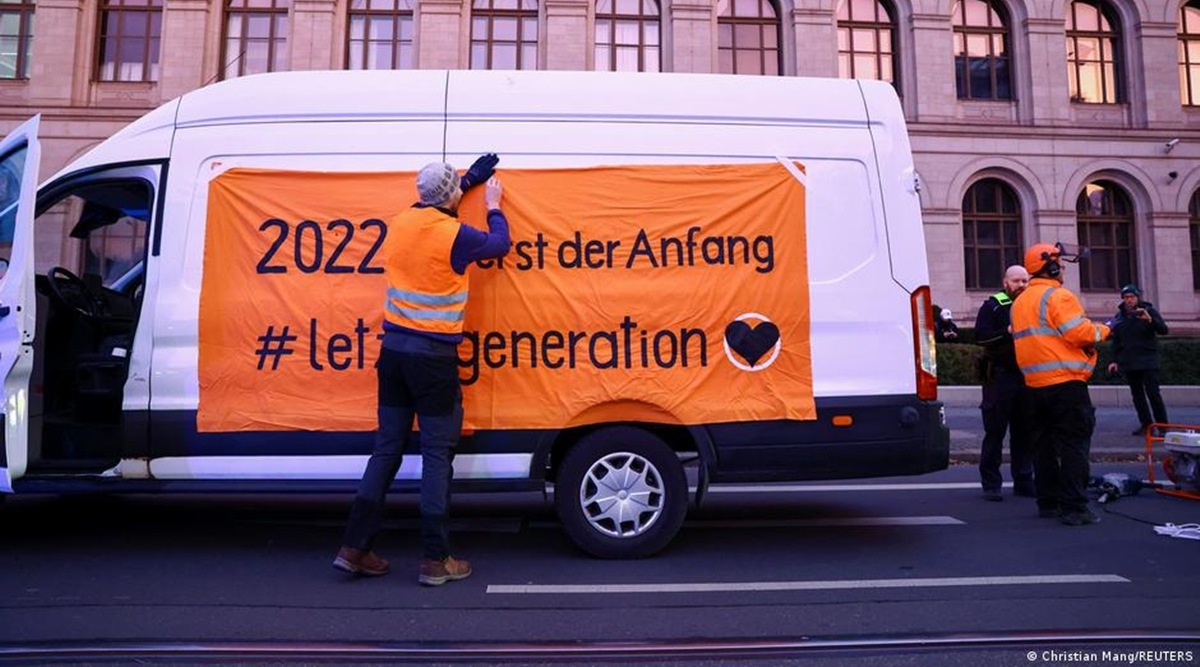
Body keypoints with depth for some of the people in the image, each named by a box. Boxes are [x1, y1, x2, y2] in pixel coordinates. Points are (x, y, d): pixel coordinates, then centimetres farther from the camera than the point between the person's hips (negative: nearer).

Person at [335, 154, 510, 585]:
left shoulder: (400, 223, 6)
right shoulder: (455, 235, -12)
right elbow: (500, 244, 7)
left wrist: (469, 179, 34)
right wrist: (494, 206, 24)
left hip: (394, 349, 6)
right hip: (433, 356, -6)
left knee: (387, 449, 13)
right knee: (437, 454, 2)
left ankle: (355, 548, 17)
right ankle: (436, 560, 8)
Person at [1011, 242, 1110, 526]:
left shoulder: (1020, 301, 17)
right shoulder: (1058, 295, -10)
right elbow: (1079, 332, -18)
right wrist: (1102, 331, 1)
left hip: (1035, 383, 8)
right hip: (1066, 381, -8)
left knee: (1045, 443, 13)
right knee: (1074, 444, -4)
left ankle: (1048, 502, 19)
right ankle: (1074, 507, -5)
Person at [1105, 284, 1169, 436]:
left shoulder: (1148, 310, -1)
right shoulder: (1119, 315, 9)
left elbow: (1163, 330, -11)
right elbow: (1116, 340, 13)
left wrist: (1150, 320, -29)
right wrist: (1115, 360, 9)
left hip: (1147, 361, -4)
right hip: (1128, 363, 4)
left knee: (1153, 393, -9)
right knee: (1137, 395, 7)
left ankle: (1162, 425, -3)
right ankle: (1146, 424, 13)